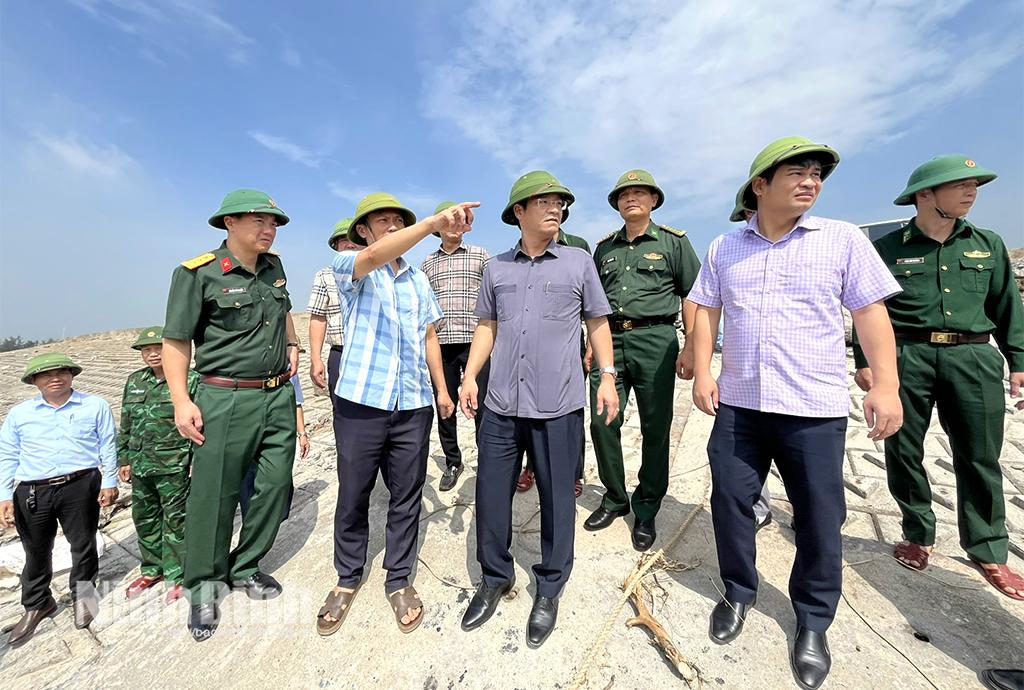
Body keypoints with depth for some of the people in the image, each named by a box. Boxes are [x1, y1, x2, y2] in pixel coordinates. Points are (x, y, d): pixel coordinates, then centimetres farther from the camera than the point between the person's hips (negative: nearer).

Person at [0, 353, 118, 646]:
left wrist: (109, 482, -2)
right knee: (36, 551, 15)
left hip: (80, 487, -2)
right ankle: (37, 605, 36)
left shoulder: (95, 406, 1)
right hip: (32, 492, 2)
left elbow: (107, 447, 2)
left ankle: (82, 596, 32)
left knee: (83, 545, 11)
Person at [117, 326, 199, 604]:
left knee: (175, 519, 3)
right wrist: (123, 460, 14)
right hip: (140, 465, 7)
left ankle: (179, 575, 18)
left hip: (174, 466, -6)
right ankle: (153, 569, 37)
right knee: (144, 518, 18)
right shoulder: (134, 381, 10)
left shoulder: (190, 380, -9)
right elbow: (125, 425, 17)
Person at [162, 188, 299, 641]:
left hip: (279, 396, 6)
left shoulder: (274, 267, 10)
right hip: (225, 400, -5)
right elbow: (175, 341, -5)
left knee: (275, 487, 10)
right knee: (214, 497, 5)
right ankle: (204, 584, 29)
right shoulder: (197, 273, -7)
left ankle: (245, 569, 32)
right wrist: (181, 402, -11)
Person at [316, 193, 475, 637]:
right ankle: (347, 579, 34)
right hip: (362, 400, -3)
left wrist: (442, 389, 11)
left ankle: (399, 580, 30)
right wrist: (435, 223, -36)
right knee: (353, 497, 11)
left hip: (414, 404, 3)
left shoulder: (418, 279, 15)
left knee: (406, 498, 11)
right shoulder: (348, 267, 1)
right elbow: (374, 258, -24)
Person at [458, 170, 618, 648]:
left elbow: (597, 322, 8)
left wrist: (607, 376, 0)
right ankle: (495, 577, 36)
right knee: (490, 494, 11)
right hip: (500, 405, 3)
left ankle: (549, 589, 33)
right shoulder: (497, 267, 11)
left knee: (557, 500, 9)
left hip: (558, 406, -2)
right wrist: (470, 376, 5)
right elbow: (487, 325, 14)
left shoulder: (578, 262, 5)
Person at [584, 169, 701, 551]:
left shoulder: (674, 241, 7)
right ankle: (614, 499, 22)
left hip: (655, 339, -3)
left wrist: (690, 345, -6)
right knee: (602, 422, 2)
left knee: (655, 428, 4)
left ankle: (646, 510, 21)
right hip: (610, 339, 3)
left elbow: (692, 295, 3)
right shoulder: (605, 247, 17)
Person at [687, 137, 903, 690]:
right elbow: (705, 311, 8)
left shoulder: (843, 240, 3)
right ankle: (738, 594, 33)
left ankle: (813, 622, 32)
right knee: (730, 501, 9)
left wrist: (886, 385, -7)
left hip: (815, 408, -1)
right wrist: (702, 374, 0)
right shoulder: (724, 249, 8)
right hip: (738, 403, 2)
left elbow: (870, 313, 1)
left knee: (819, 519, 8)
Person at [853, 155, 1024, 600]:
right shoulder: (888, 248, 2)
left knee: (980, 456, 7)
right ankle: (918, 535, 23)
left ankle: (988, 553, 22)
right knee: (903, 451, 5)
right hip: (906, 356, -3)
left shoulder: (988, 244, 13)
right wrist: (864, 361, -4)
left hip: (973, 358, 3)